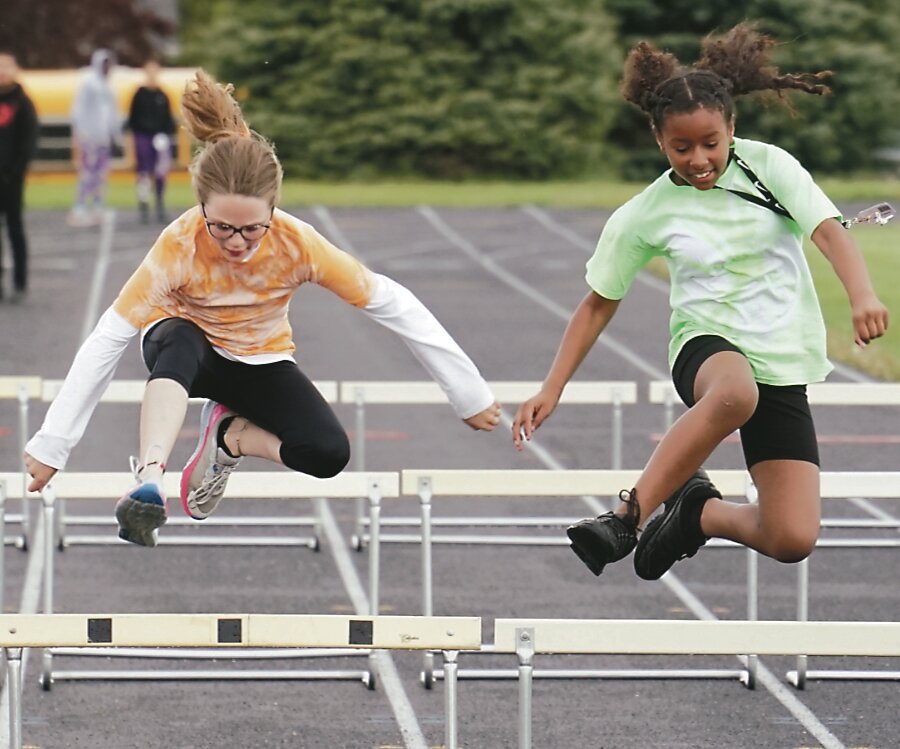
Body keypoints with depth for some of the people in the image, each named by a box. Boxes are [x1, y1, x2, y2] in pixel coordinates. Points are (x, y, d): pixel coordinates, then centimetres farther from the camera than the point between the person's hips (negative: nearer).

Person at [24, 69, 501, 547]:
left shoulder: (297, 243, -28)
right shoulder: (180, 244, -31)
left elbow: (392, 304, -20)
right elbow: (108, 339, -31)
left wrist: (469, 395, -16)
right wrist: (51, 447, -34)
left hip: (261, 362, 3)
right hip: (187, 349, -2)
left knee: (330, 454, -23)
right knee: (178, 339, -39)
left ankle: (229, 434, 2)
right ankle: (149, 481, -48)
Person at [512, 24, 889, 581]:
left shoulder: (768, 165, -2)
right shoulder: (646, 215, -2)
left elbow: (829, 231, -13)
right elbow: (600, 304, 8)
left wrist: (863, 296, -33)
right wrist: (552, 390, 3)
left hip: (783, 366, 2)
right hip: (707, 346, -2)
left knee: (793, 541, -11)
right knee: (736, 393, -44)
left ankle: (700, 510, 20)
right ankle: (627, 518, -35)